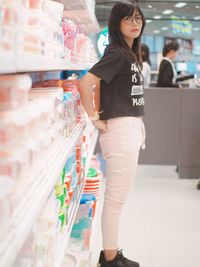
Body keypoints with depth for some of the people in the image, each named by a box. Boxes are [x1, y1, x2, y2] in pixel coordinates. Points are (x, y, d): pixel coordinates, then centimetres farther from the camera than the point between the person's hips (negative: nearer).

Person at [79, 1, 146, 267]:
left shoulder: (131, 54, 14)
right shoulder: (116, 53, -14)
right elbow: (85, 83, -26)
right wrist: (95, 119, -17)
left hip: (132, 129, 9)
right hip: (121, 130, -9)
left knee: (117, 197, 14)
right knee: (116, 198, -1)